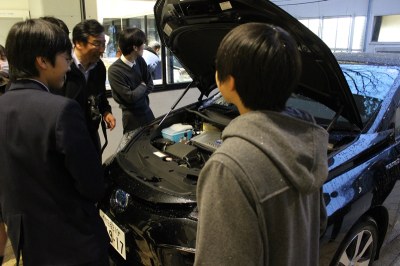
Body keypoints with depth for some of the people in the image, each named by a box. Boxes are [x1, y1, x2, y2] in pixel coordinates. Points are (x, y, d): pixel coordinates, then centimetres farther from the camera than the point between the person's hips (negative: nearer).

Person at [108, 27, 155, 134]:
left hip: (147, 111, 6)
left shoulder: (139, 61, -2)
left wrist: (141, 95, -8)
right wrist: (142, 86, -6)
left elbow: (150, 84, 7)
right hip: (132, 116, -6)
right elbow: (130, 97, -21)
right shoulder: (115, 70, -22)